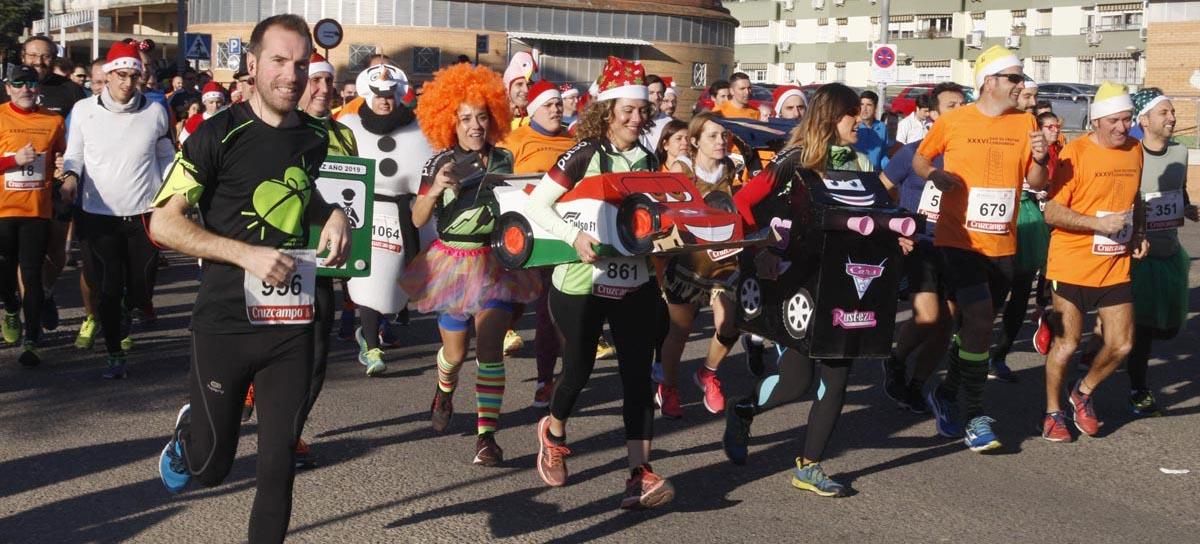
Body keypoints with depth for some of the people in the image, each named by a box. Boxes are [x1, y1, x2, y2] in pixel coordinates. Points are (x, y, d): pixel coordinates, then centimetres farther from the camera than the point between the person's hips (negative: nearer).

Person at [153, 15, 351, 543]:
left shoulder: (315, 137, 5)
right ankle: (188, 433, 42)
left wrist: (333, 214, 3)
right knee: (211, 466, 8)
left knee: (278, 462, 4)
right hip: (225, 322, -3)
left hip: (291, 321, 4)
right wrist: (247, 253, -22)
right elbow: (163, 223, -11)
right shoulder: (218, 135, -11)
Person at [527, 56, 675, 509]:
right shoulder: (585, 154, -9)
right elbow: (536, 205, -13)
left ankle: (639, 475, -3)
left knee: (637, 374, -3)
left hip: (635, 283, 4)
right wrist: (574, 237, -28)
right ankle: (553, 433, 36)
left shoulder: (647, 160, 7)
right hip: (582, 284, -4)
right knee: (579, 369, 4)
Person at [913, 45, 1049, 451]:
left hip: (1002, 245, 4)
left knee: (977, 324, 14)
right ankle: (974, 416, -7)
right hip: (959, 240, -4)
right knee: (978, 320, -16)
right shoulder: (953, 121, -4)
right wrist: (933, 174, -12)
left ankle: (946, 394, 33)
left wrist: (1039, 160, -14)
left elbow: (1036, 183, 6)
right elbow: (919, 159, 9)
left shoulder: (1025, 122, 3)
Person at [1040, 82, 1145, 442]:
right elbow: (1052, 212, -15)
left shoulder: (1135, 149, 6)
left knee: (1121, 345, 5)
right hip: (1073, 266, -5)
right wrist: (1099, 224, -24)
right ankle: (1053, 412, 23)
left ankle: (1083, 393, 31)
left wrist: (1140, 233, 6)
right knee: (1067, 344, 4)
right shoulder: (1075, 152, -13)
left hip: (1115, 266, 5)